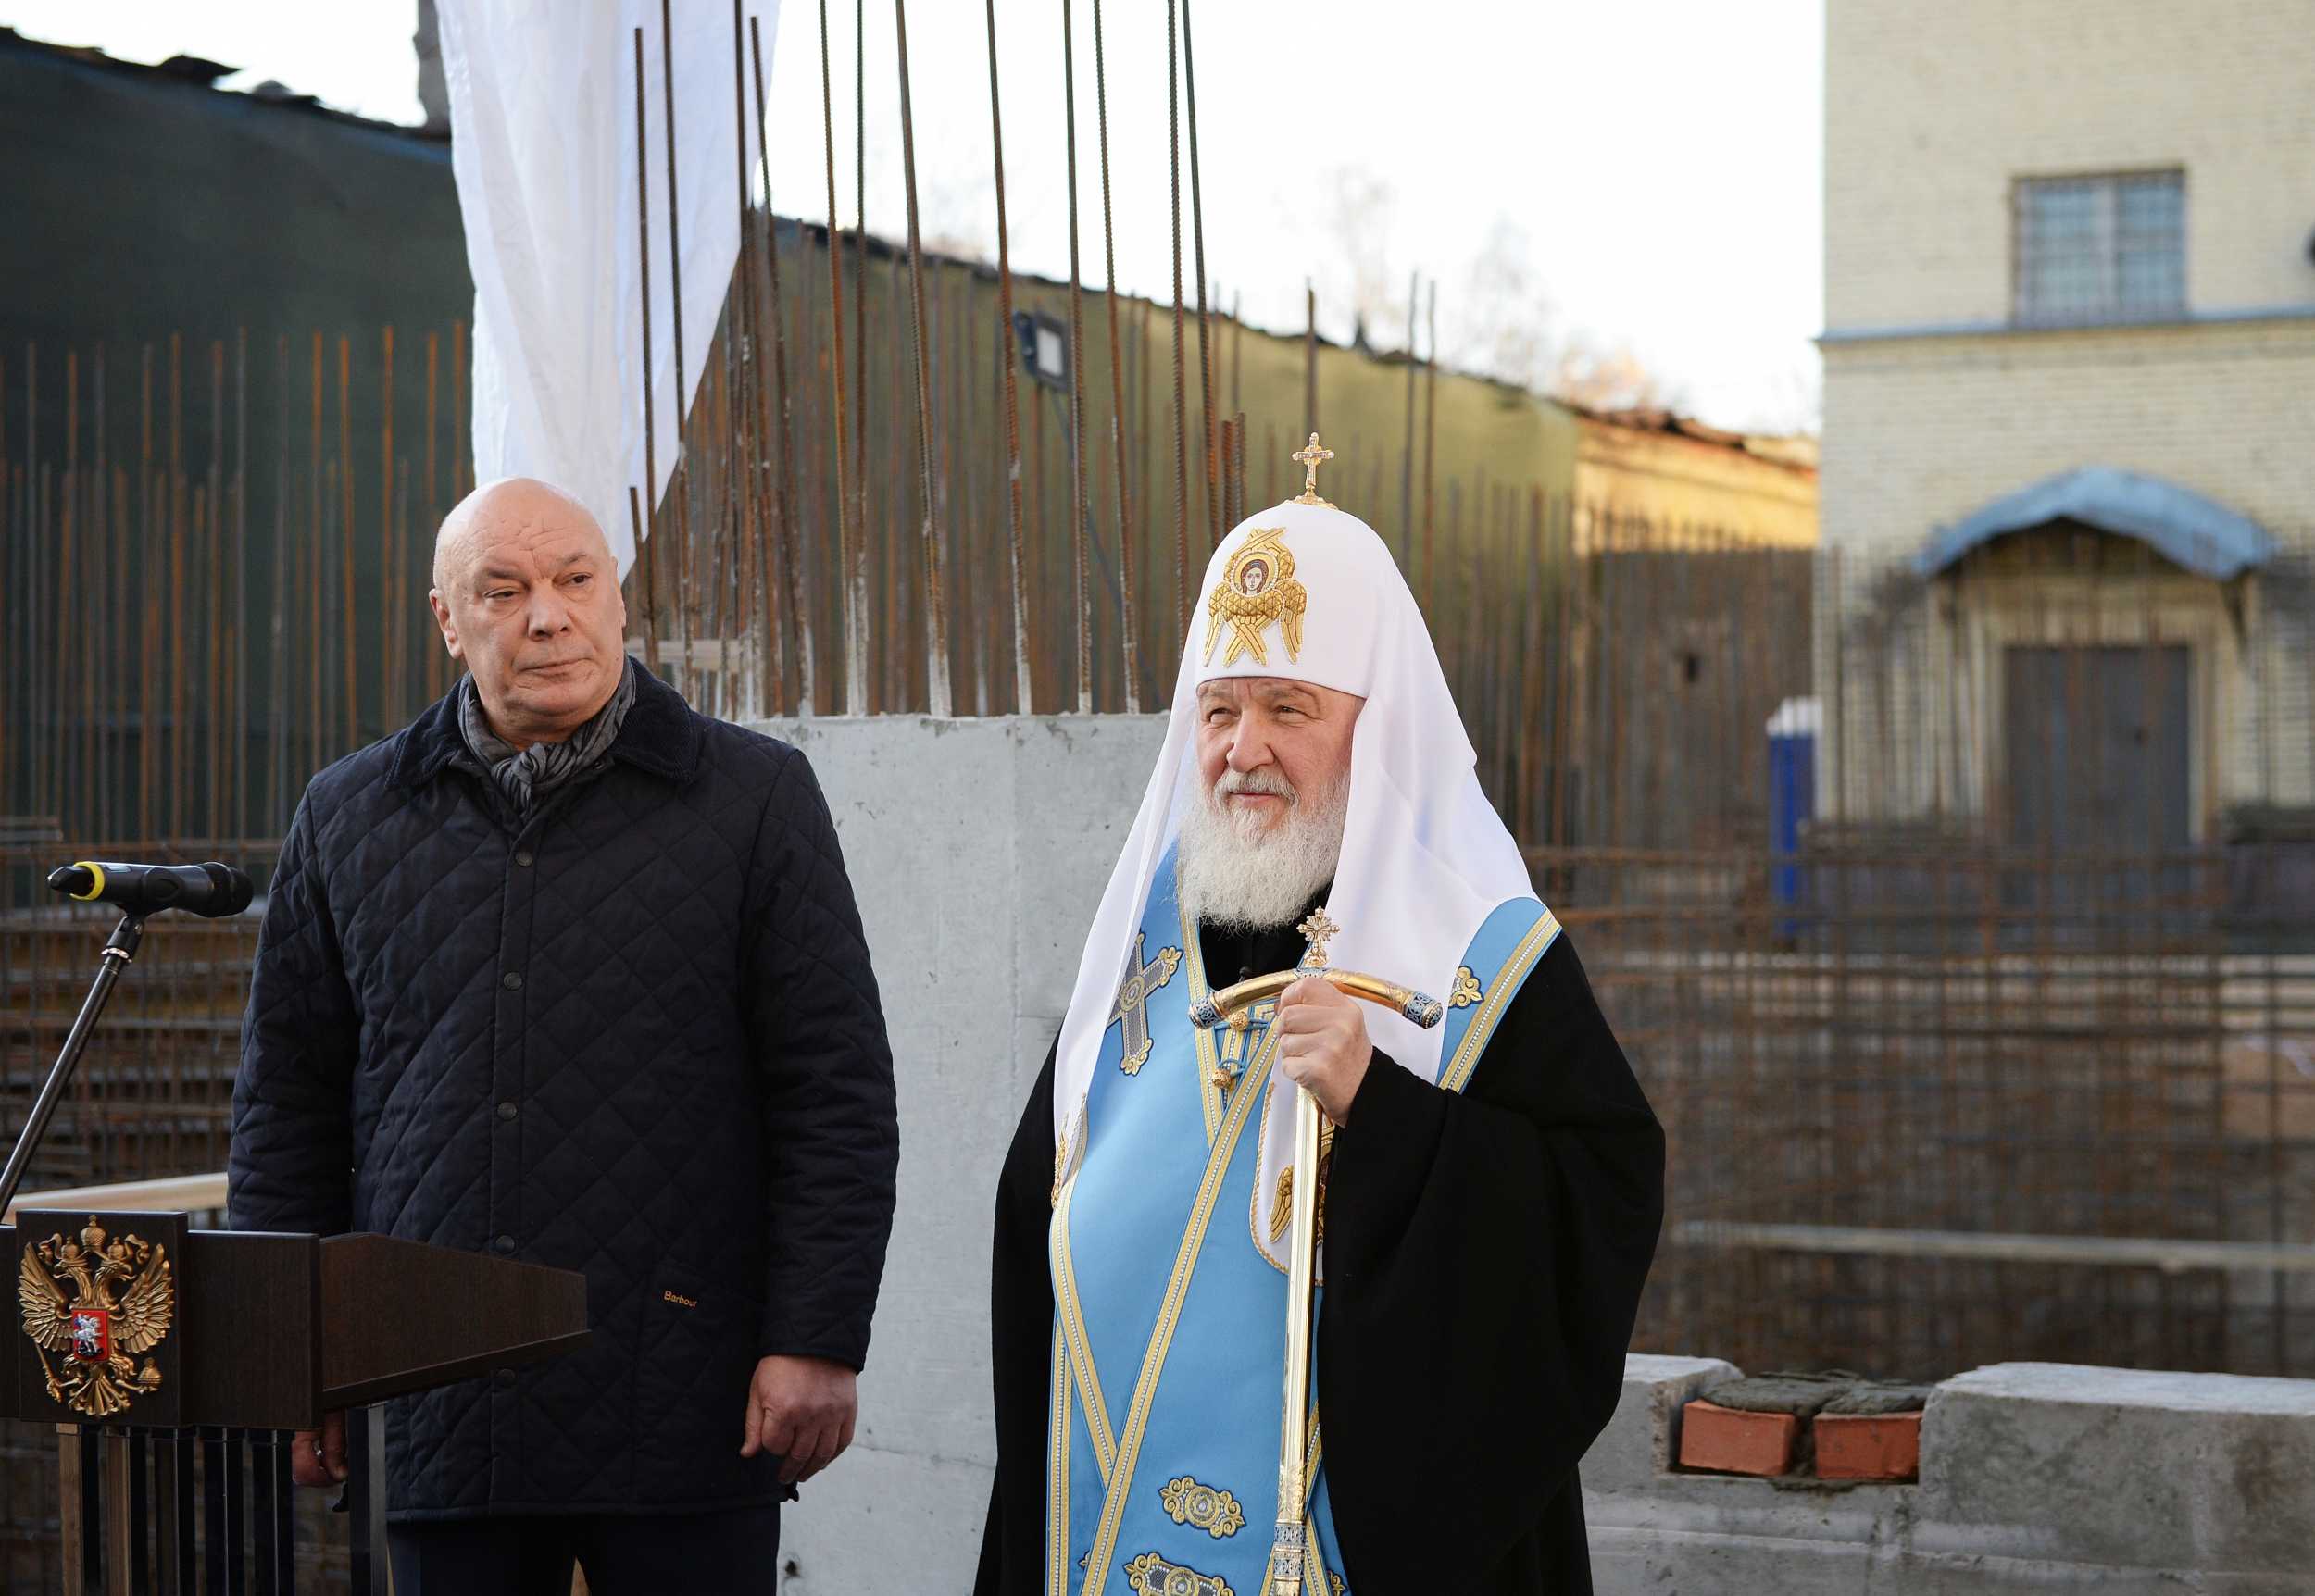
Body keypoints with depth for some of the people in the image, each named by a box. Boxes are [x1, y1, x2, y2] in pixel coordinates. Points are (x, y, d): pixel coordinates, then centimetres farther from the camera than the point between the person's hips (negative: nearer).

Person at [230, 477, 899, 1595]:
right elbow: (288, 1102, 15)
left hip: (685, 1419, -2)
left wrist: (817, 1342, -7)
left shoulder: (756, 799, 3)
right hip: (441, 1426, 3)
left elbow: (838, 1095, 0)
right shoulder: (349, 821, 12)